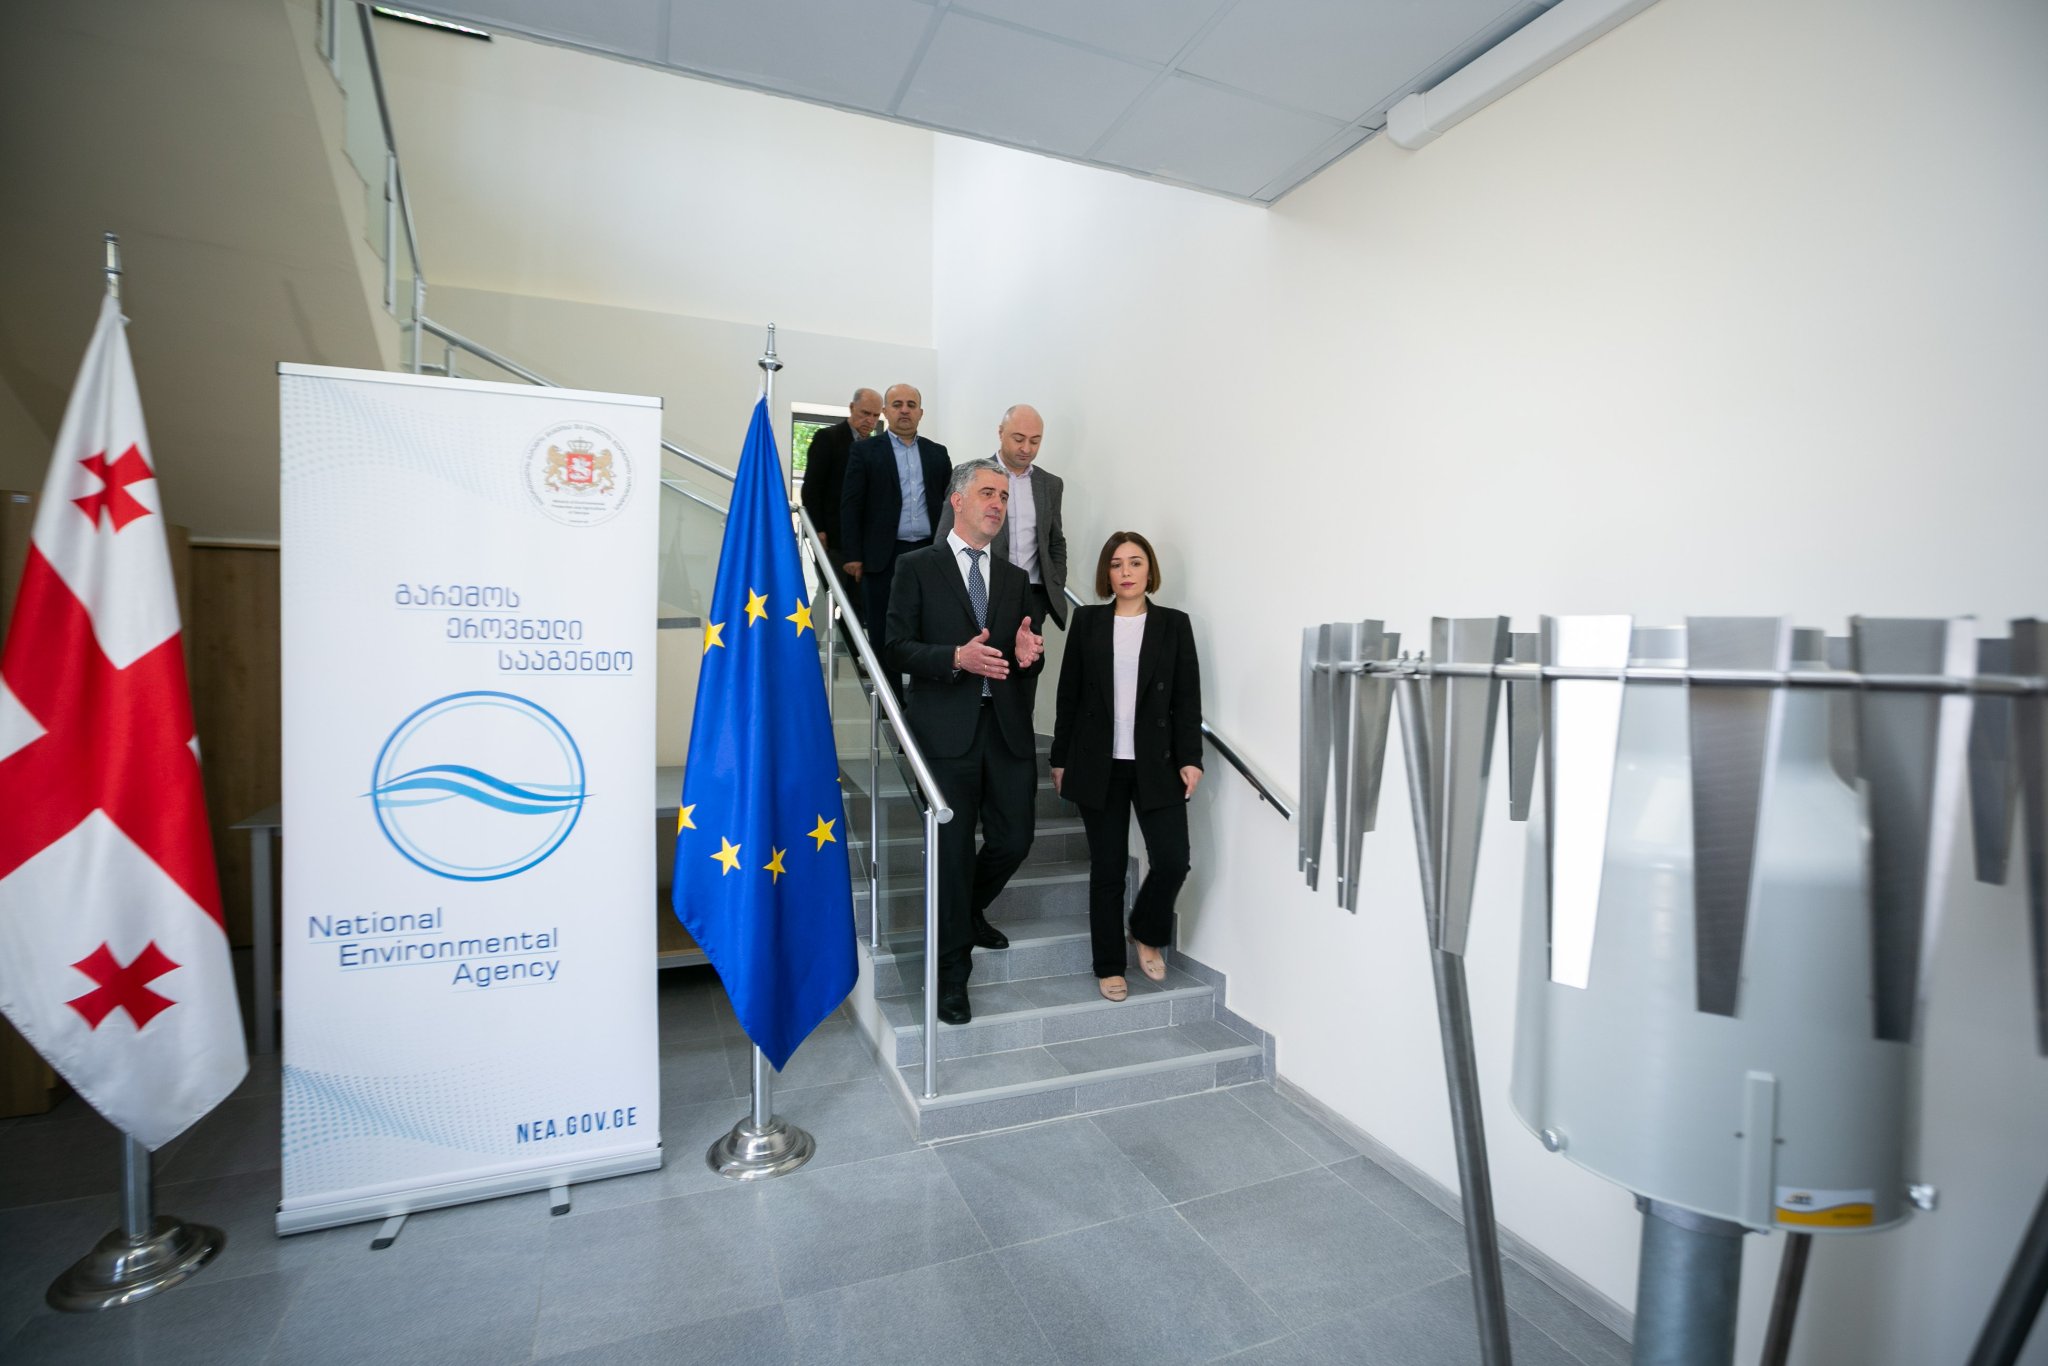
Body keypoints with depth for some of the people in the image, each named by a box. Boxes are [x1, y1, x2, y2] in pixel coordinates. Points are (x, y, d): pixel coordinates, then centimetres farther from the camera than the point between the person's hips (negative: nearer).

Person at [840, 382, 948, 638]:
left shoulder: (937, 453, 14)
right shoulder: (864, 450, 5)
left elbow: (949, 503, 14)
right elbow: (851, 505, 0)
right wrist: (853, 556, -7)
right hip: (883, 556, -2)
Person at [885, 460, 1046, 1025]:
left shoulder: (1014, 578, 17)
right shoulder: (917, 567, 3)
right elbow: (896, 648, -4)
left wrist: (1026, 655, -5)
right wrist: (956, 657, -19)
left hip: (1007, 727, 5)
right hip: (948, 729, -4)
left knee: (1014, 840, 5)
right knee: (954, 849, 1)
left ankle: (967, 911, 38)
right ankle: (952, 970, 18)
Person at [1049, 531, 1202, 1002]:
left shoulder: (1174, 624, 4)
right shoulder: (1087, 621, 5)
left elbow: (1187, 698, 3)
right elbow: (1069, 694, 6)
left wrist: (1190, 758, -5)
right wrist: (1060, 758, 5)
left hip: (1156, 765, 0)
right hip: (1099, 765, 0)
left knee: (1172, 860, -6)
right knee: (1107, 868, 7)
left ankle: (1147, 934, 24)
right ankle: (1109, 966, 23)